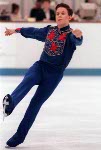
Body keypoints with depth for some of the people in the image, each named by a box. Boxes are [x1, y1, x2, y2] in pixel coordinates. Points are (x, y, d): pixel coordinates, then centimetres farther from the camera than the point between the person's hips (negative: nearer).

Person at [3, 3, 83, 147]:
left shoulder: (71, 35, -4)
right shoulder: (49, 30, 12)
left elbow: (78, 41, -28)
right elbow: (33, 32, 30)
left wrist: (78, 36, -52)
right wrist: (16, 30, 44)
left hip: (55, 73, -3)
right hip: (40, 65, 3)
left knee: (36, 103, -9)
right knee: (29, 79, -31)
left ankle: (19, 136, -4)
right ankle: (10, 102, -59)